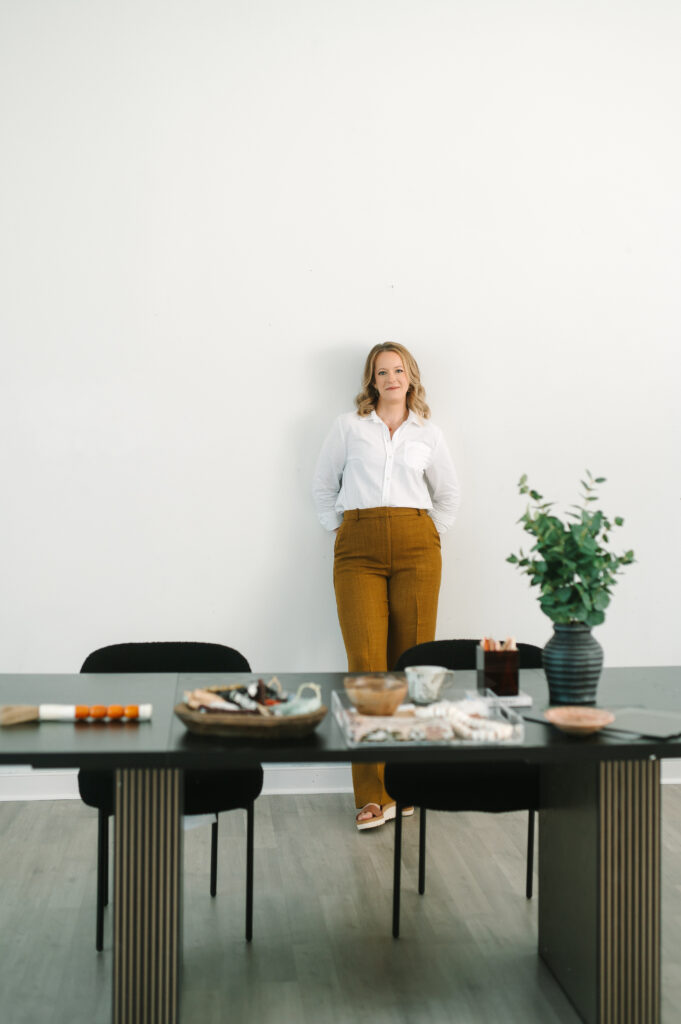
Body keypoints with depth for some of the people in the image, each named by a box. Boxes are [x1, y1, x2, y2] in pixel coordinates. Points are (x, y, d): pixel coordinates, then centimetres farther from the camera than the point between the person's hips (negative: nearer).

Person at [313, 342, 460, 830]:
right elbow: (323, 486, 18)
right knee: (366, 661, -12)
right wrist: (341, 530, 9)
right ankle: (374, 794, -10)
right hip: (358, 551, -1)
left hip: (416, 548, 1)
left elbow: (449, 492, 24)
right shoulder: (349, 426, 11)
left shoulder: (427, 432, 14)